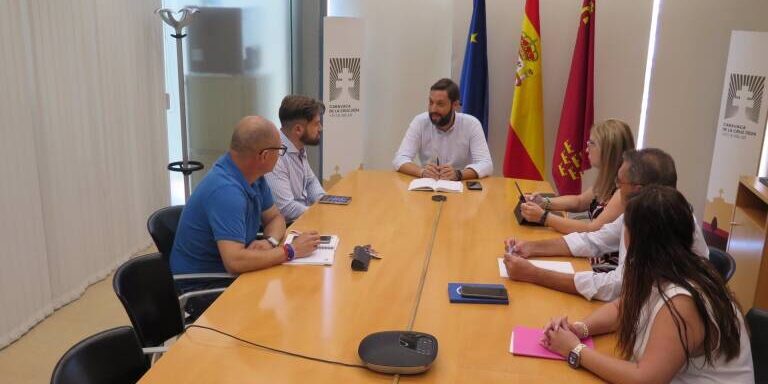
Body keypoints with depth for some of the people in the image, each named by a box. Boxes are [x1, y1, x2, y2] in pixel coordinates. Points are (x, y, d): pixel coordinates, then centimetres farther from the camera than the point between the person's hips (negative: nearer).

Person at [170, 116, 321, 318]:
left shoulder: (254, 177, -3)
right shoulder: (225, 190, -30)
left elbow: (275, 217, 10)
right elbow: (234, 261, -37)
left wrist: (270, 242, -13)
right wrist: (290, 251, -26)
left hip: (228, 273, 8)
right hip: (200, 287, -8)